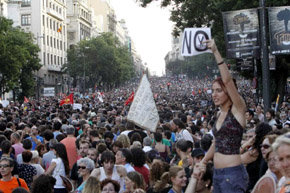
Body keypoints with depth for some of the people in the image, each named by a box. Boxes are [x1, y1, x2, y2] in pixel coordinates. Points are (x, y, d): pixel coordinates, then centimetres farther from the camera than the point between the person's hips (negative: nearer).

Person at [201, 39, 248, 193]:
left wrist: (216, 52, -27)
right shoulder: (220, 113, 13)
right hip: (217, 173, 8)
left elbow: (228, 80, -22)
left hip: (233, 174, -8)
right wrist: (202, 163, 23)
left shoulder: (238, 110, -8)